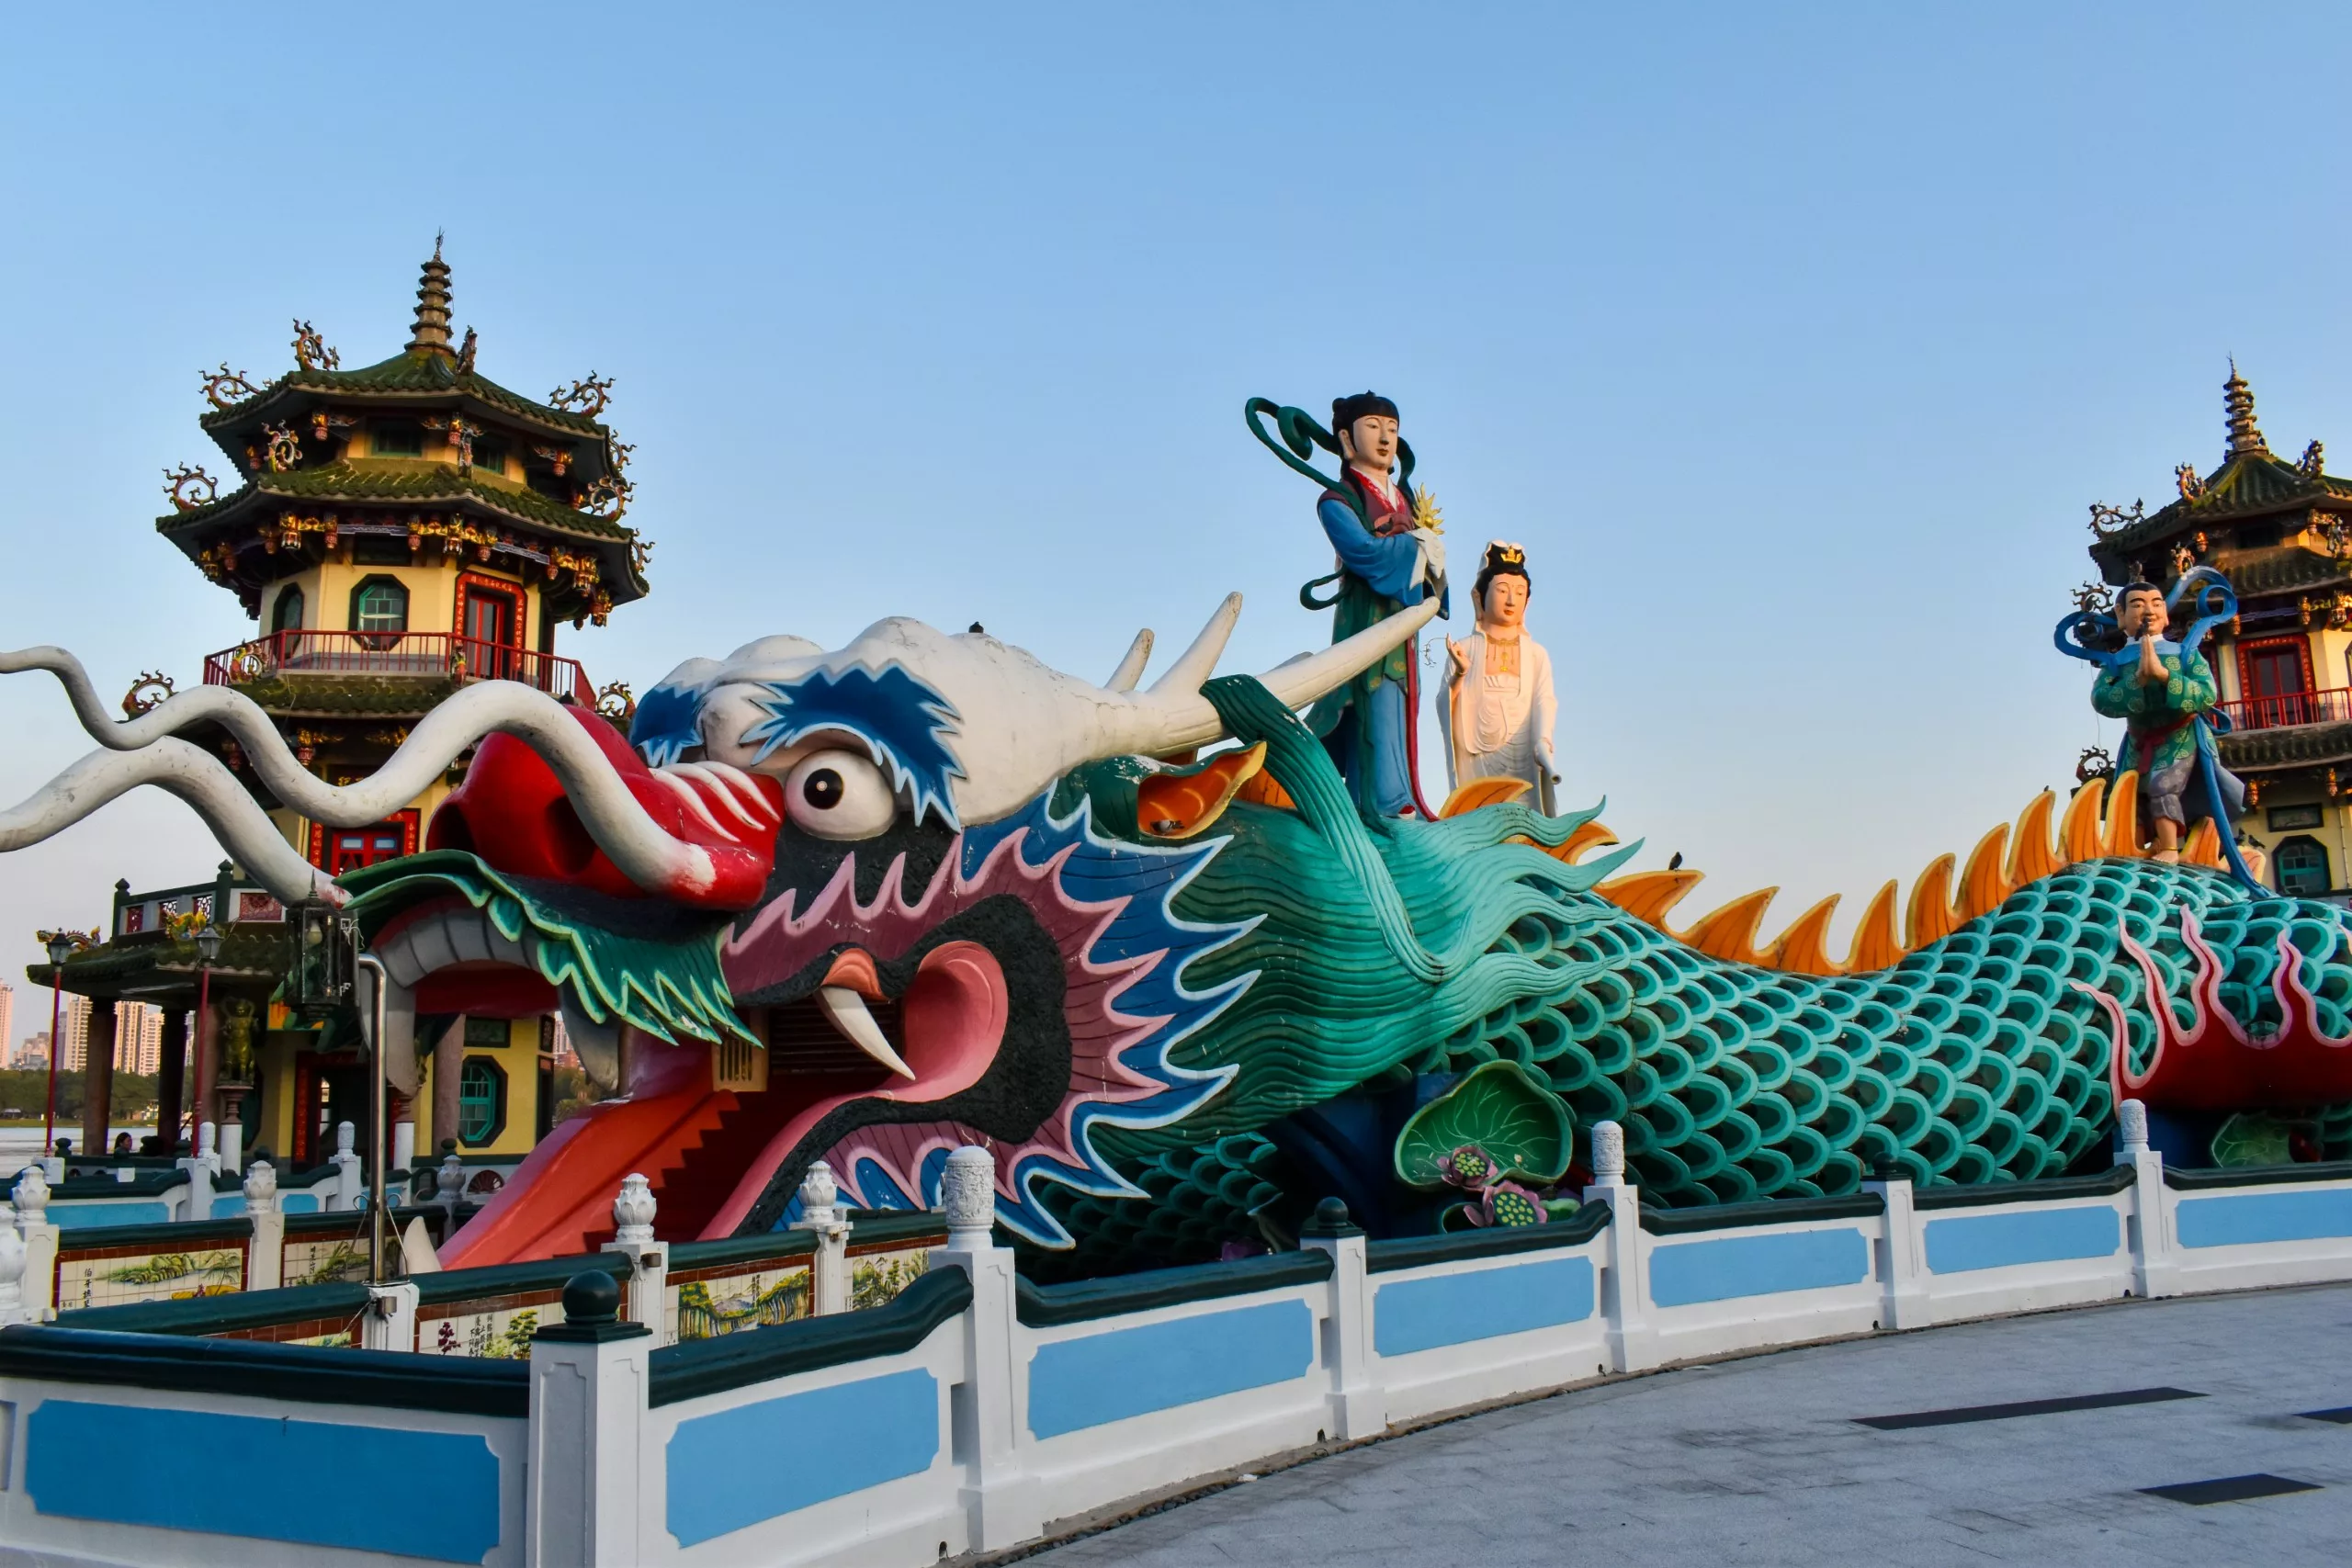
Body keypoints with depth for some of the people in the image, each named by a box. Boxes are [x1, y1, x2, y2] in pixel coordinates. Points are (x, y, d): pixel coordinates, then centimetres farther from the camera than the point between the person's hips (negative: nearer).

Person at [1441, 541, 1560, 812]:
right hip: (1476, 766, -1)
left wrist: (1543, 745, -23)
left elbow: (1544, 702, -5)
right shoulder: (1463, 650, 6)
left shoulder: (1537, 654, 10)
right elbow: (1445, 711, 1)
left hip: (1524, 763, 1)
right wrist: (1459, 675, -16)